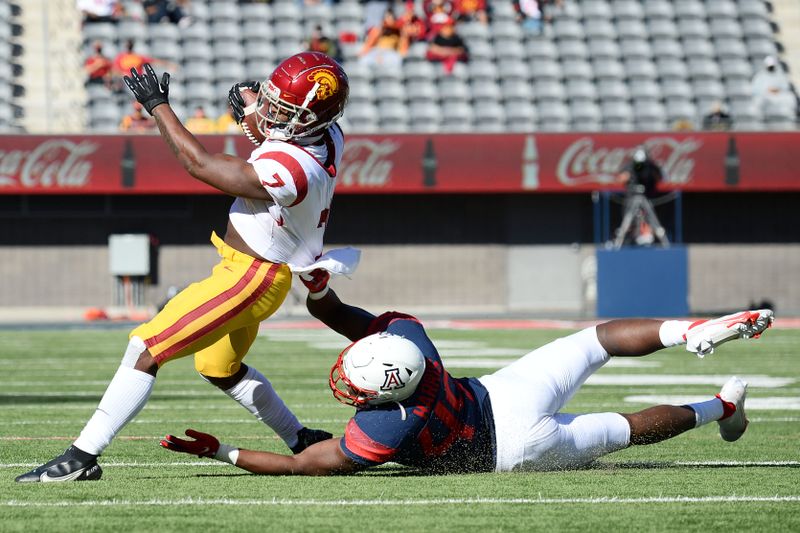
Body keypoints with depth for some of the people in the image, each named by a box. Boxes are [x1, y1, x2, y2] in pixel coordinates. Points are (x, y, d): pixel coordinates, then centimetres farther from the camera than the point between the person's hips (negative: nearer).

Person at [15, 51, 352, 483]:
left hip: (247, 278, -10)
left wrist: (157, 105, -11)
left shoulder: (289, 170, -33)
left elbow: (198, 164, -21)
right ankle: (305, 443, 38)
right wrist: (251, 110, -2)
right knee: (221, 368, 29)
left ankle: (82, 456, -8)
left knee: (145, 350, -9)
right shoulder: (327, 136, -7)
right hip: (254, 273, 10)